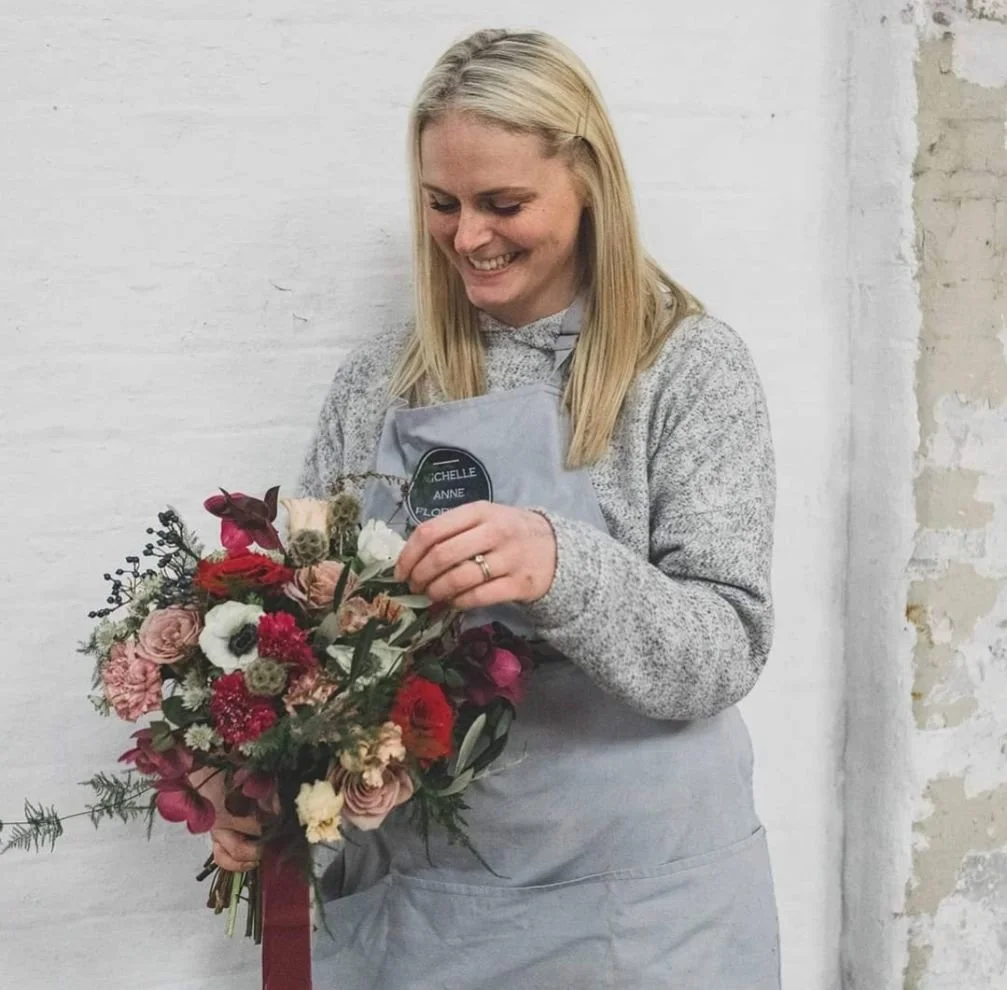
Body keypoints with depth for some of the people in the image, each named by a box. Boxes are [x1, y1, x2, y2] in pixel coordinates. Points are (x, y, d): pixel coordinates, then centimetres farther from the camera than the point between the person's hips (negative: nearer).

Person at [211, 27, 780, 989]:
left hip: (634, 895, -3)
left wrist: (560, 566, -32)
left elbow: (726, 650, -14)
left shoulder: (690, 367, -8)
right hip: (405, 886, 3)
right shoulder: (377, 380, 2)